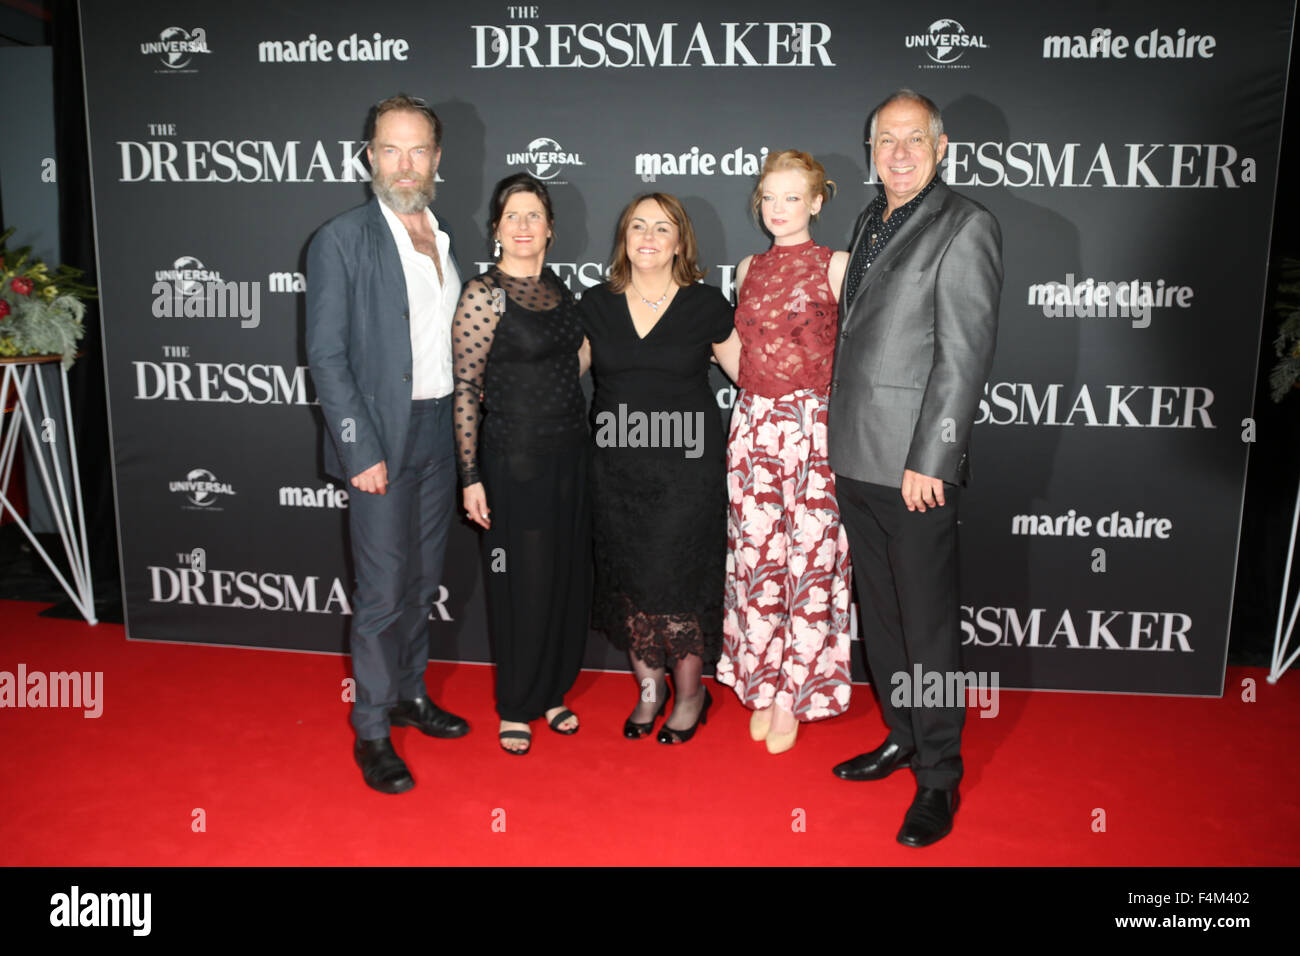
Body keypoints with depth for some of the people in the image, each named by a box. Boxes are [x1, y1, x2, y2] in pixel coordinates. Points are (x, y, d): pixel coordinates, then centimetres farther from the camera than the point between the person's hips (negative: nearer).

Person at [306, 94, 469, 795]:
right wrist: (361, 452, -16)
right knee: (383, 591, -1)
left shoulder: (444, 237, 11)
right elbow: (326, 357, -12)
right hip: (380, 438, -6)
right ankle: (371, 731, 15)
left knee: (422, 580, 16)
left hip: (439, 431, 6)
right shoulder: (341, 240, -8)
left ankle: (410, 695, 34)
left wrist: (462, 430, 7)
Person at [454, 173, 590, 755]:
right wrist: (470, 477, -14)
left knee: (567, 574, 13)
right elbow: (465, 389, -12)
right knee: (521, 581, 3)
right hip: (514, 456, -6)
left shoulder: (557, 288, 9)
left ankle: (552, 690, 31)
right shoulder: (484, 294, -11)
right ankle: (517, 706, 23)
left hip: (568, 452, 7)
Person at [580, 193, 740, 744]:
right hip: (617, 468, 3)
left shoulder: (705, 306, 1)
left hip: (686, 467, -3)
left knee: (677, 579, -3)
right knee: (627, 578, 7)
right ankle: (649, 687, 28)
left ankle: (691, 693, 20)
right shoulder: (596, 306, 7)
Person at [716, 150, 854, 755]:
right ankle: (761, 686, 22)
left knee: (809, 562, 0)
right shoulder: (749, 269, 13)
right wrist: (755, 410, 12)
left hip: (814, 426, -4)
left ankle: (795, 696, 15)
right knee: (754, 560, 7)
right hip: (752, 426, 4)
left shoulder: (835, 266, 0)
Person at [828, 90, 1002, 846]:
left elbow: (966, 352, -14)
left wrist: (929, 459, -18)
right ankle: (902, 738, 35)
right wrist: (844, 441, 15)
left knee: (929, 627, 2)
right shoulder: (874, 220, 16)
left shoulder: (966, 225, -8)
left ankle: (940, 778, 18)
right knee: (880, 615, 17)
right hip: (857, 462, 8)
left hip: (915, 467, -8)